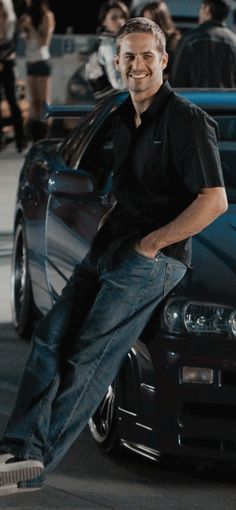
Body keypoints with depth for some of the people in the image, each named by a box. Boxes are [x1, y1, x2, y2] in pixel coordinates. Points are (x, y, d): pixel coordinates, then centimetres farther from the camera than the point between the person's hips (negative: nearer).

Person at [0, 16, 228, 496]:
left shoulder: (186, 120, -12)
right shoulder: (123, 117, 14)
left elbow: (214, 200, -19)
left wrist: (150, 243, -15)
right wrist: (106, 224, 11)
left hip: (152, 259, -8)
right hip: (110, 246, 8)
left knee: (88, 358, -10)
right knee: (52, 335, -5)